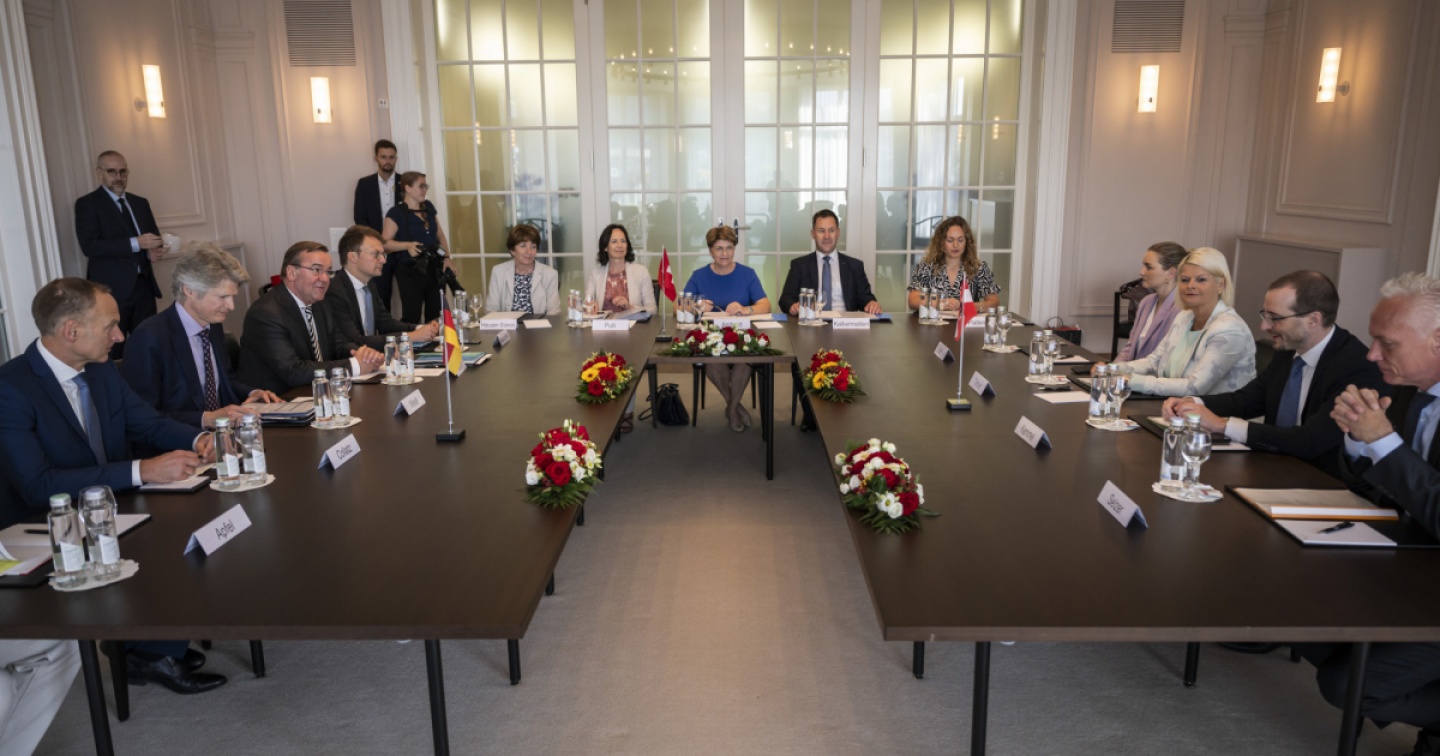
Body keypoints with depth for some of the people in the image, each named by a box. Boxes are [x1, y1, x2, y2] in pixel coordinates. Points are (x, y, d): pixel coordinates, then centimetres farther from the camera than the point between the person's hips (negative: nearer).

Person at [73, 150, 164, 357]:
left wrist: (156, 250, -5)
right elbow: (89, 246, -13)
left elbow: (154, 235, 20)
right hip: (112, 289, -5)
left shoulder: (140, 203, 17)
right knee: (114, 351, -5)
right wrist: (135, 243, -22)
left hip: (144, 285, 5)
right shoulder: (87, 204, -2)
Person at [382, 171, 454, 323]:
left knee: (435, 315, 6)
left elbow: (440, 235, 18)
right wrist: (408, 245, -25)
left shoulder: (429, 207, 11)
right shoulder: (396, 213, -7)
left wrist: (447, 257, 6)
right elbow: (385, 243, -11)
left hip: (434, 269, 6)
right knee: (412, 317, -6)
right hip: (410, 271, -6)